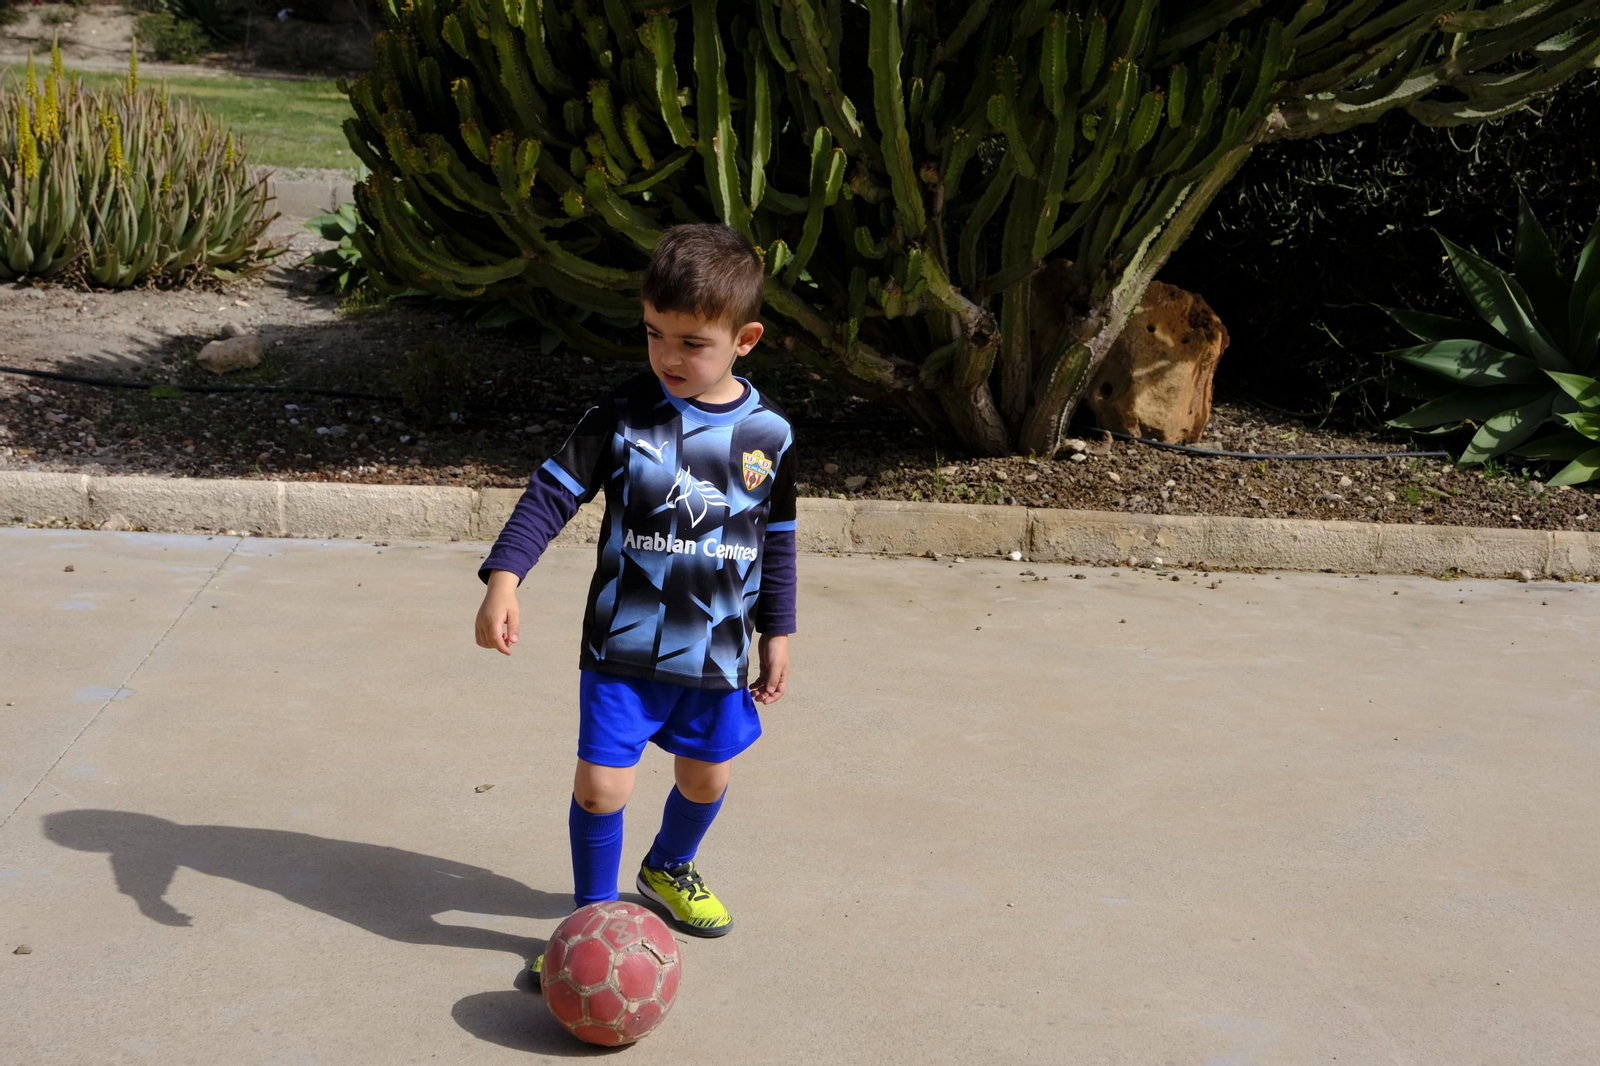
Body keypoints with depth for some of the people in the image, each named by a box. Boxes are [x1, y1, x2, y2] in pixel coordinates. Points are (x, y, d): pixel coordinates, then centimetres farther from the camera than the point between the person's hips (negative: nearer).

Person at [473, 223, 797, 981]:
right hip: (623, 648, -2)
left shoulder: (768, 435, -4)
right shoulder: (624, 416, -11)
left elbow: (777, 542, 7)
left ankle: (669, 869, 49)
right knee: (601, 784, -6)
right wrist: (504, 578, -22)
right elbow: (552, 493, -10)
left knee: (705, 775, 19)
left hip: (718, 652, 3)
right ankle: (593, 915, 17)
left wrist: (777, 634, 10)